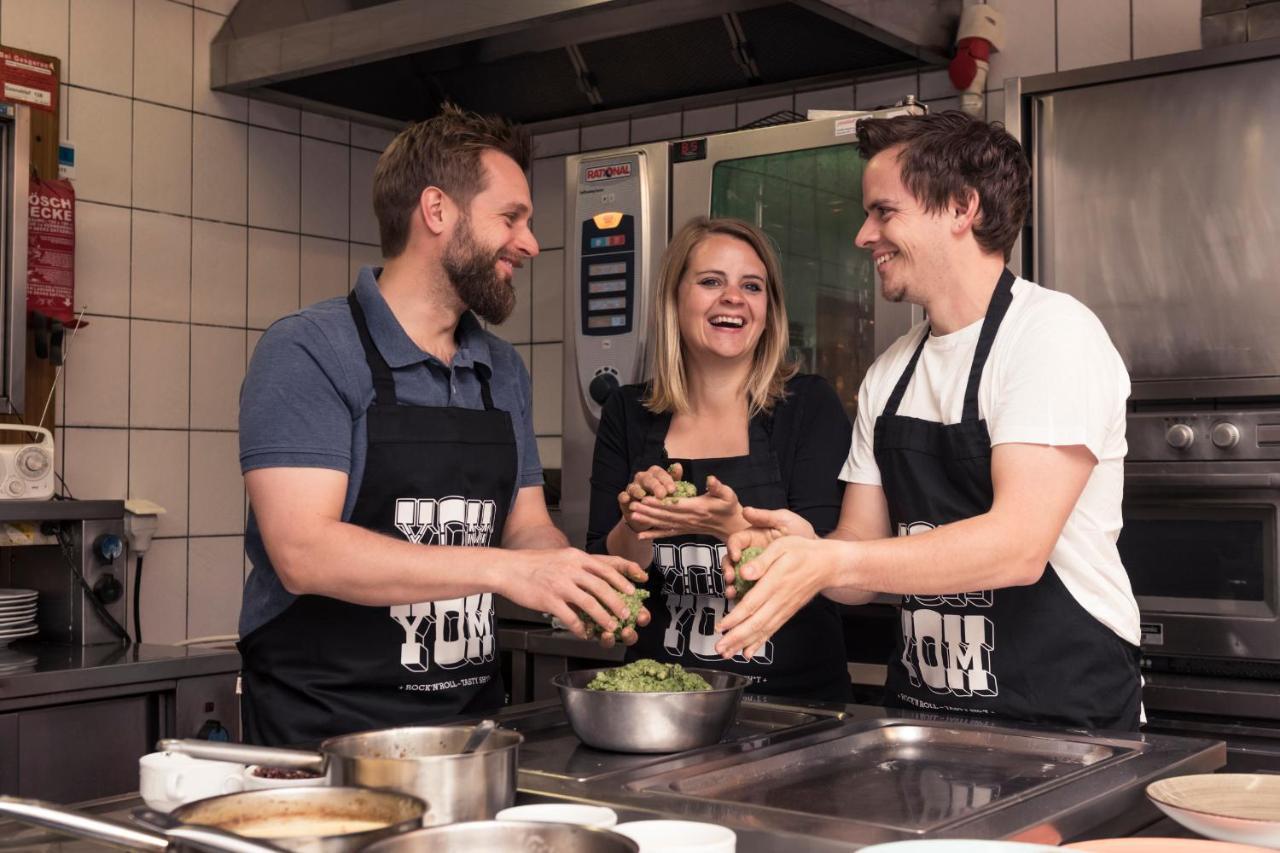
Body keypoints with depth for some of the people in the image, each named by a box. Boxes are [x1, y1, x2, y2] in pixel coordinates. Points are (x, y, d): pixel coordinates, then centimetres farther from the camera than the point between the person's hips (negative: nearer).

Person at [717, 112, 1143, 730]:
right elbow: (864, 565, 9)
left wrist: (830, 562, -30)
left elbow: (1018, 546, -21)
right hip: (921, 707, 6)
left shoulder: (1054, 332, -10)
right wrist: (805, 548, -12)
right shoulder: (888, 375, 11)